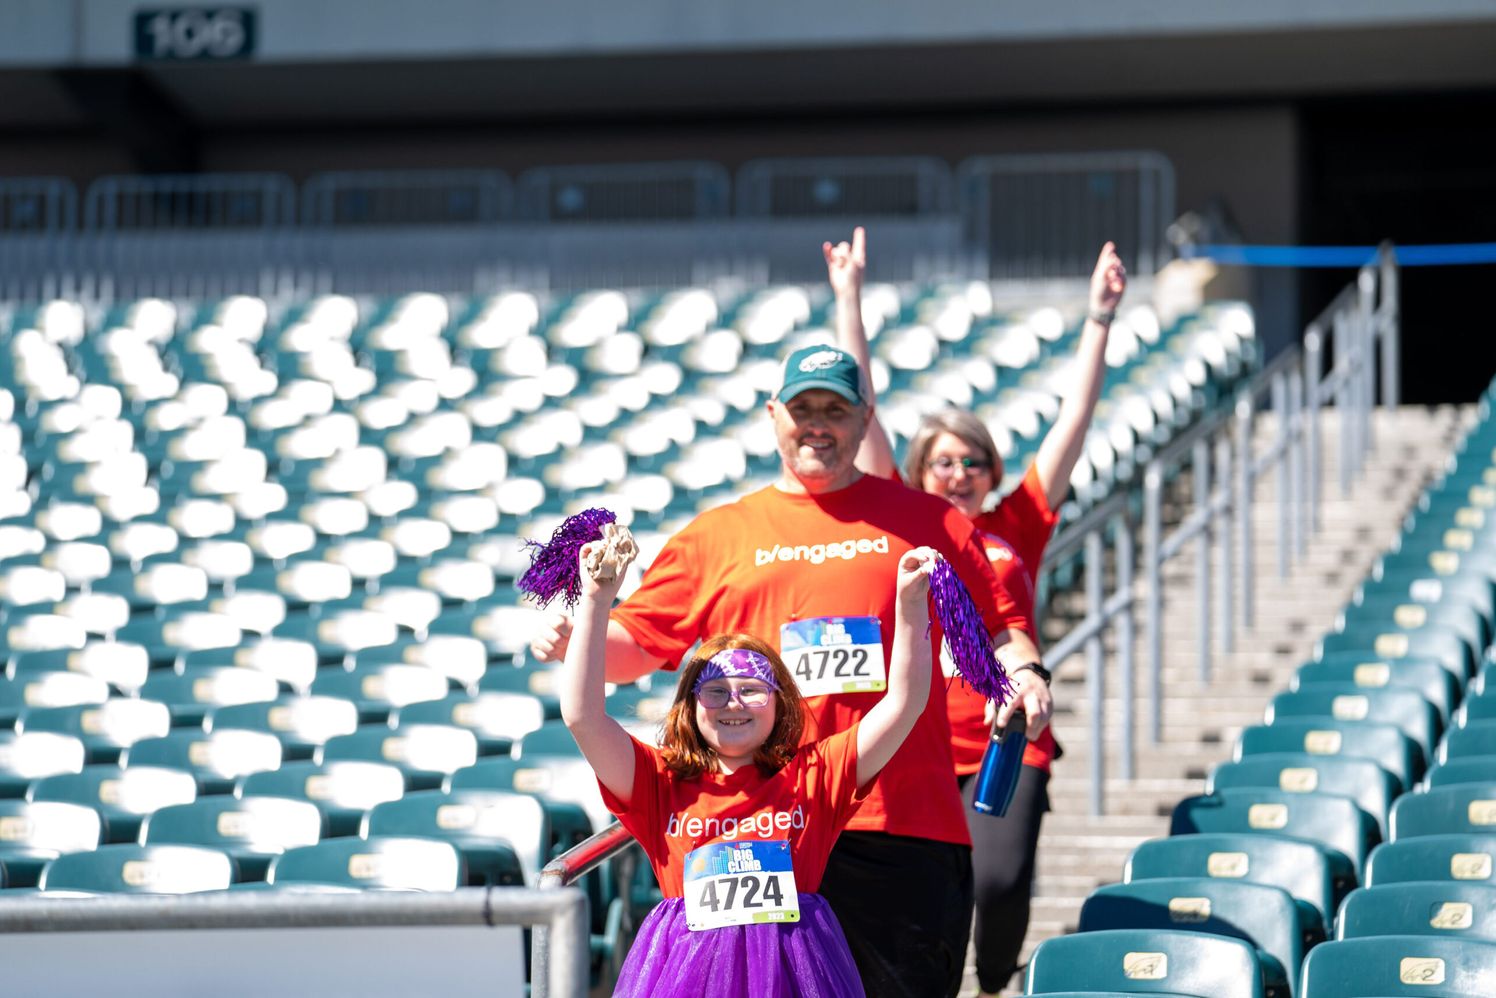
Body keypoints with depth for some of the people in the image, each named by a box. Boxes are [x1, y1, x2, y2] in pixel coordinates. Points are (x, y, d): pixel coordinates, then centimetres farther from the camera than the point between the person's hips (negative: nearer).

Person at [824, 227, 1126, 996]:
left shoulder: (1016, 527, 13)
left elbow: (1075, 419, 13)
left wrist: (1099, 320, 10)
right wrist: (848, 300, 11)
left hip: (1006, 743, 0)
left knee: (999, 882, -18)